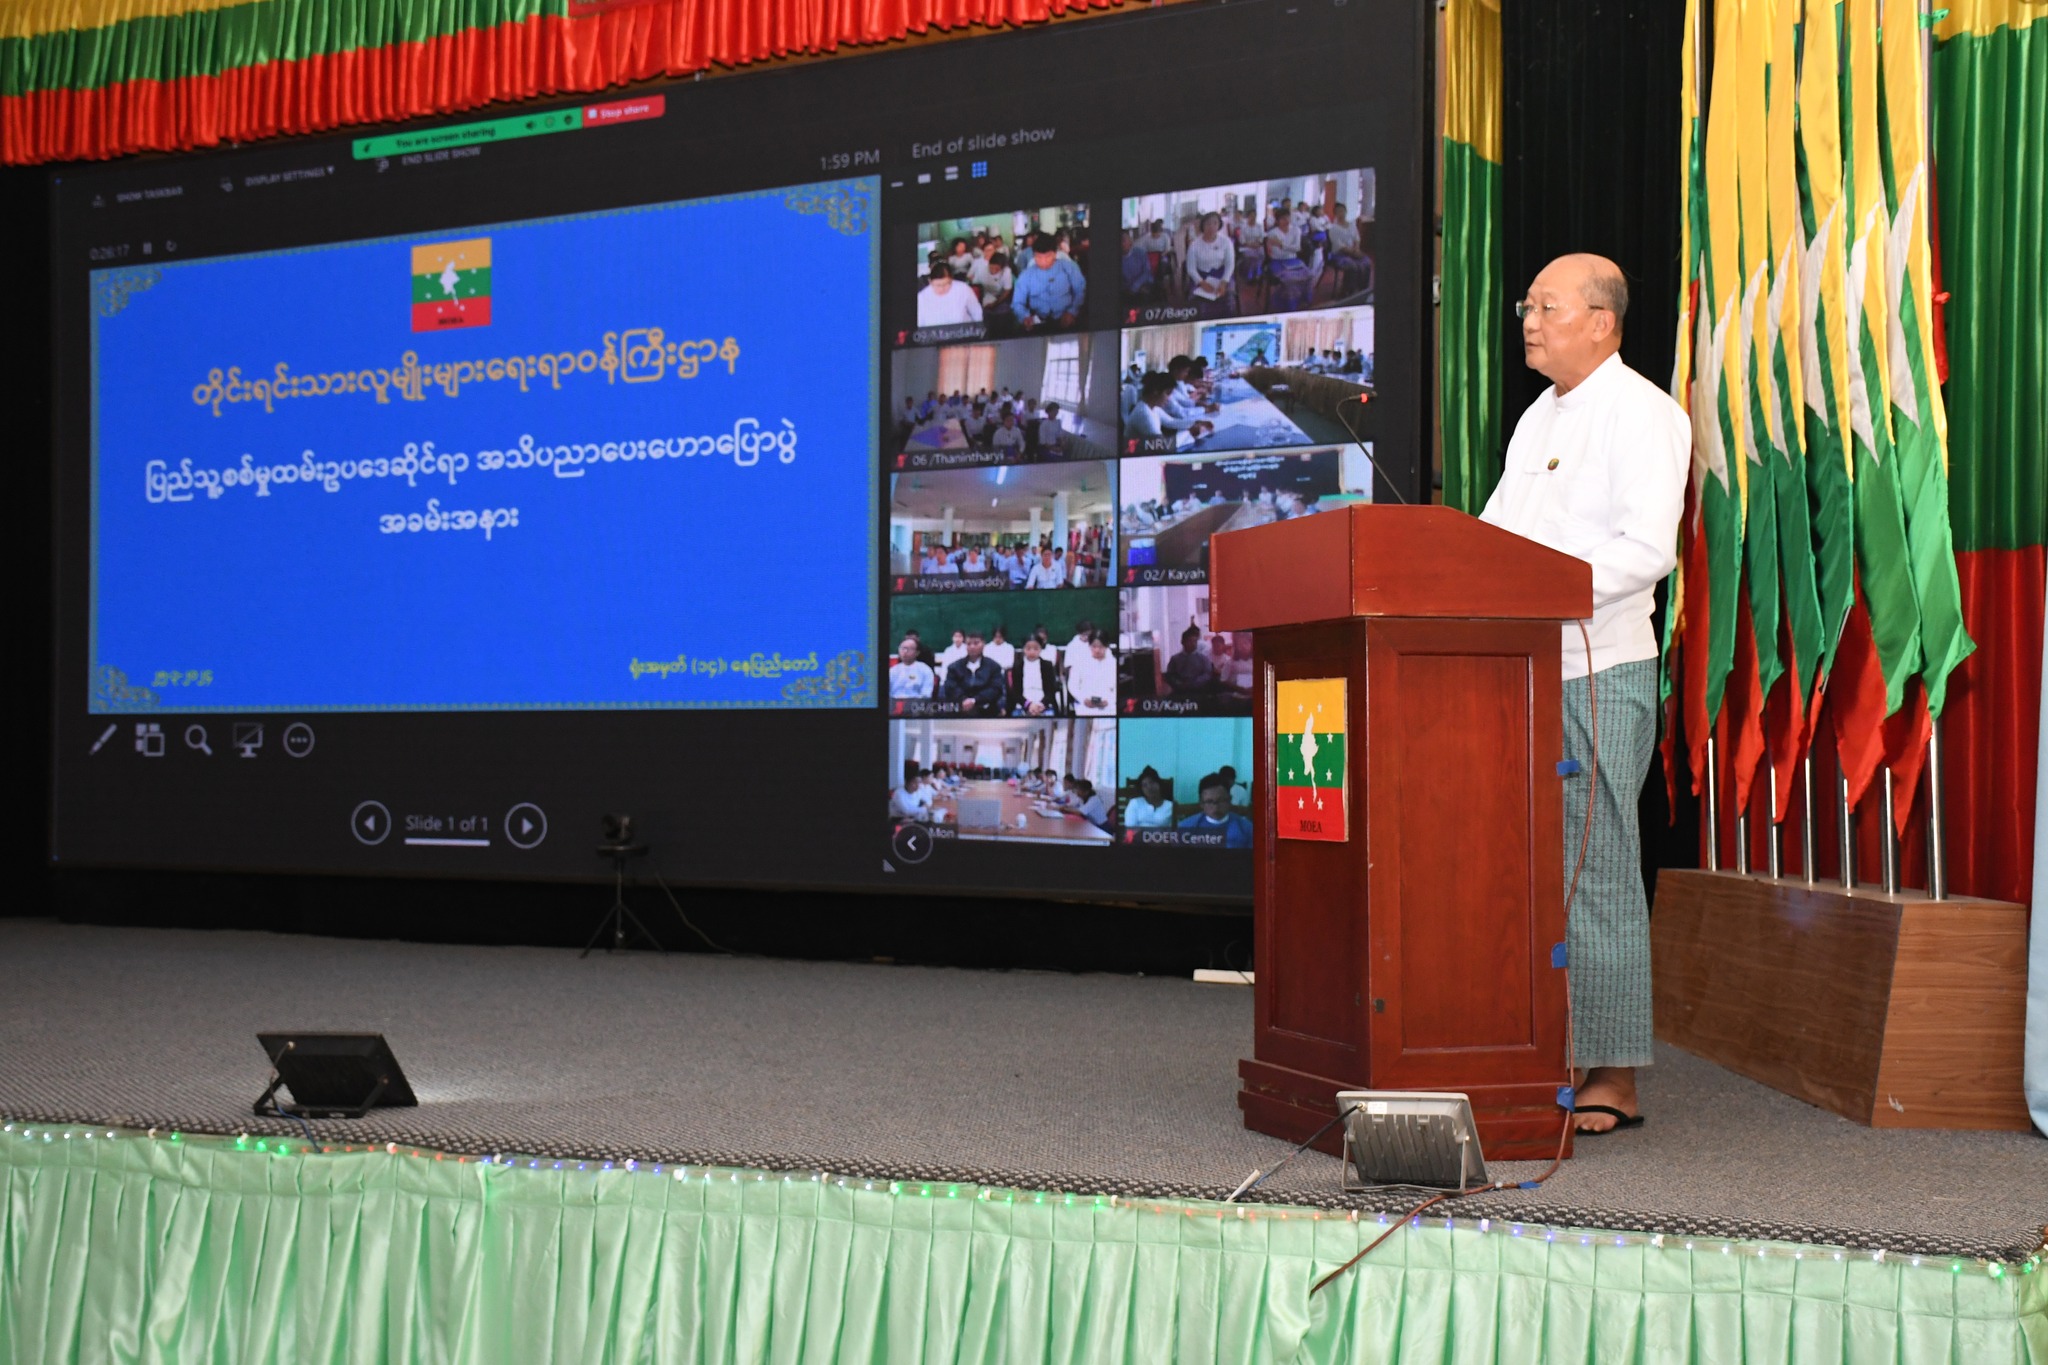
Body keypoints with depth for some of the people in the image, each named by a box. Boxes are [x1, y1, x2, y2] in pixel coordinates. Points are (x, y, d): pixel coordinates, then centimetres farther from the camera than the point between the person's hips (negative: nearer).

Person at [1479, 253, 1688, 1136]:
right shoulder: (1540, 416, 21)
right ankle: (1557, 1064, 16)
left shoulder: (1643, 414, -7)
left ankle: (1614, 1079, 1)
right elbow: (1496, 529, 24)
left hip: (1601, 673, -8)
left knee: (1597, 873, -6)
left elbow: (1646, 548, -17)